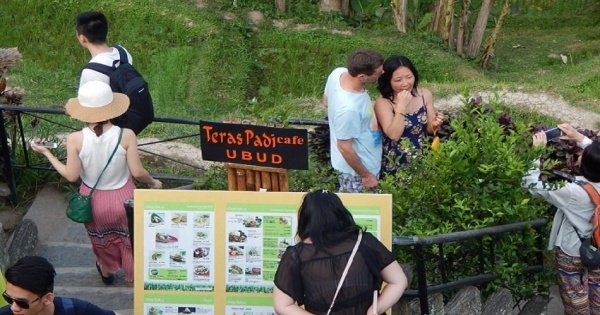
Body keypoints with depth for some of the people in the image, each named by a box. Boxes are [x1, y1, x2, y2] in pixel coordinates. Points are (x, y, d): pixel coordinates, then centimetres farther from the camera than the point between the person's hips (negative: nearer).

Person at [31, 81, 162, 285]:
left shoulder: (75, 140, -24)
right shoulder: (126, 136, -25)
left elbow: (71, 175, -16)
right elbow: (137, 172, -19)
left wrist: (47, 153, -3)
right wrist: (153, 183, 3)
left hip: (93, 201, 1)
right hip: (123, 199, -1)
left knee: (102, 240, 31)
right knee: (130, 239, 27)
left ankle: (106, 271, 57)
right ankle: (135, 276, 47)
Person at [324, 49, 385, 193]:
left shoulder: (338, 72, -17)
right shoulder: (349, 108, -41)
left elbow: (326, 101, 5)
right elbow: (344, 147, -28)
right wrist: (366, 175, -14)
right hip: (357, 166, -8)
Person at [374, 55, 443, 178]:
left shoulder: (425, 94, -7)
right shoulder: (383, 103, -20)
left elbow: (429, 129, 3)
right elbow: (394, 135, -28)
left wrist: (434, 124, -19)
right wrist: (401, 107, -33)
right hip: (395, 164, -4)